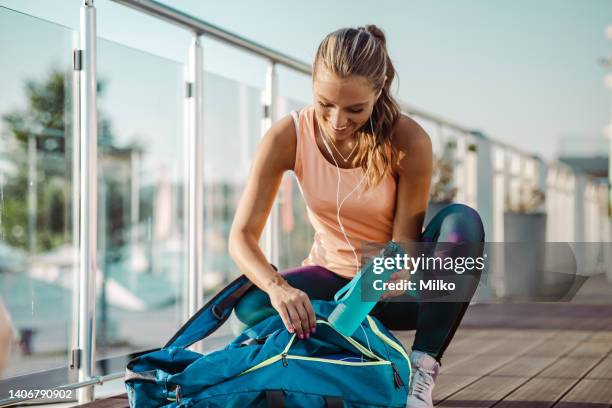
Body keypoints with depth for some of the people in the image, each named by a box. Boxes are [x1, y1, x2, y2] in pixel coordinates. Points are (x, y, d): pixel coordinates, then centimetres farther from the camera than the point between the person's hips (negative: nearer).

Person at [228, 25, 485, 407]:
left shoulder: (409, 141, -23)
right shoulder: (288, 136, -19)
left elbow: (404, 245, -19)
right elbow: (242, 236, -22)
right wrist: (276, 286, -43)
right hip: (333, 276, 1)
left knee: (463, 221, -30)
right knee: (251, 303, -28)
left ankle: (423, 368, -27)